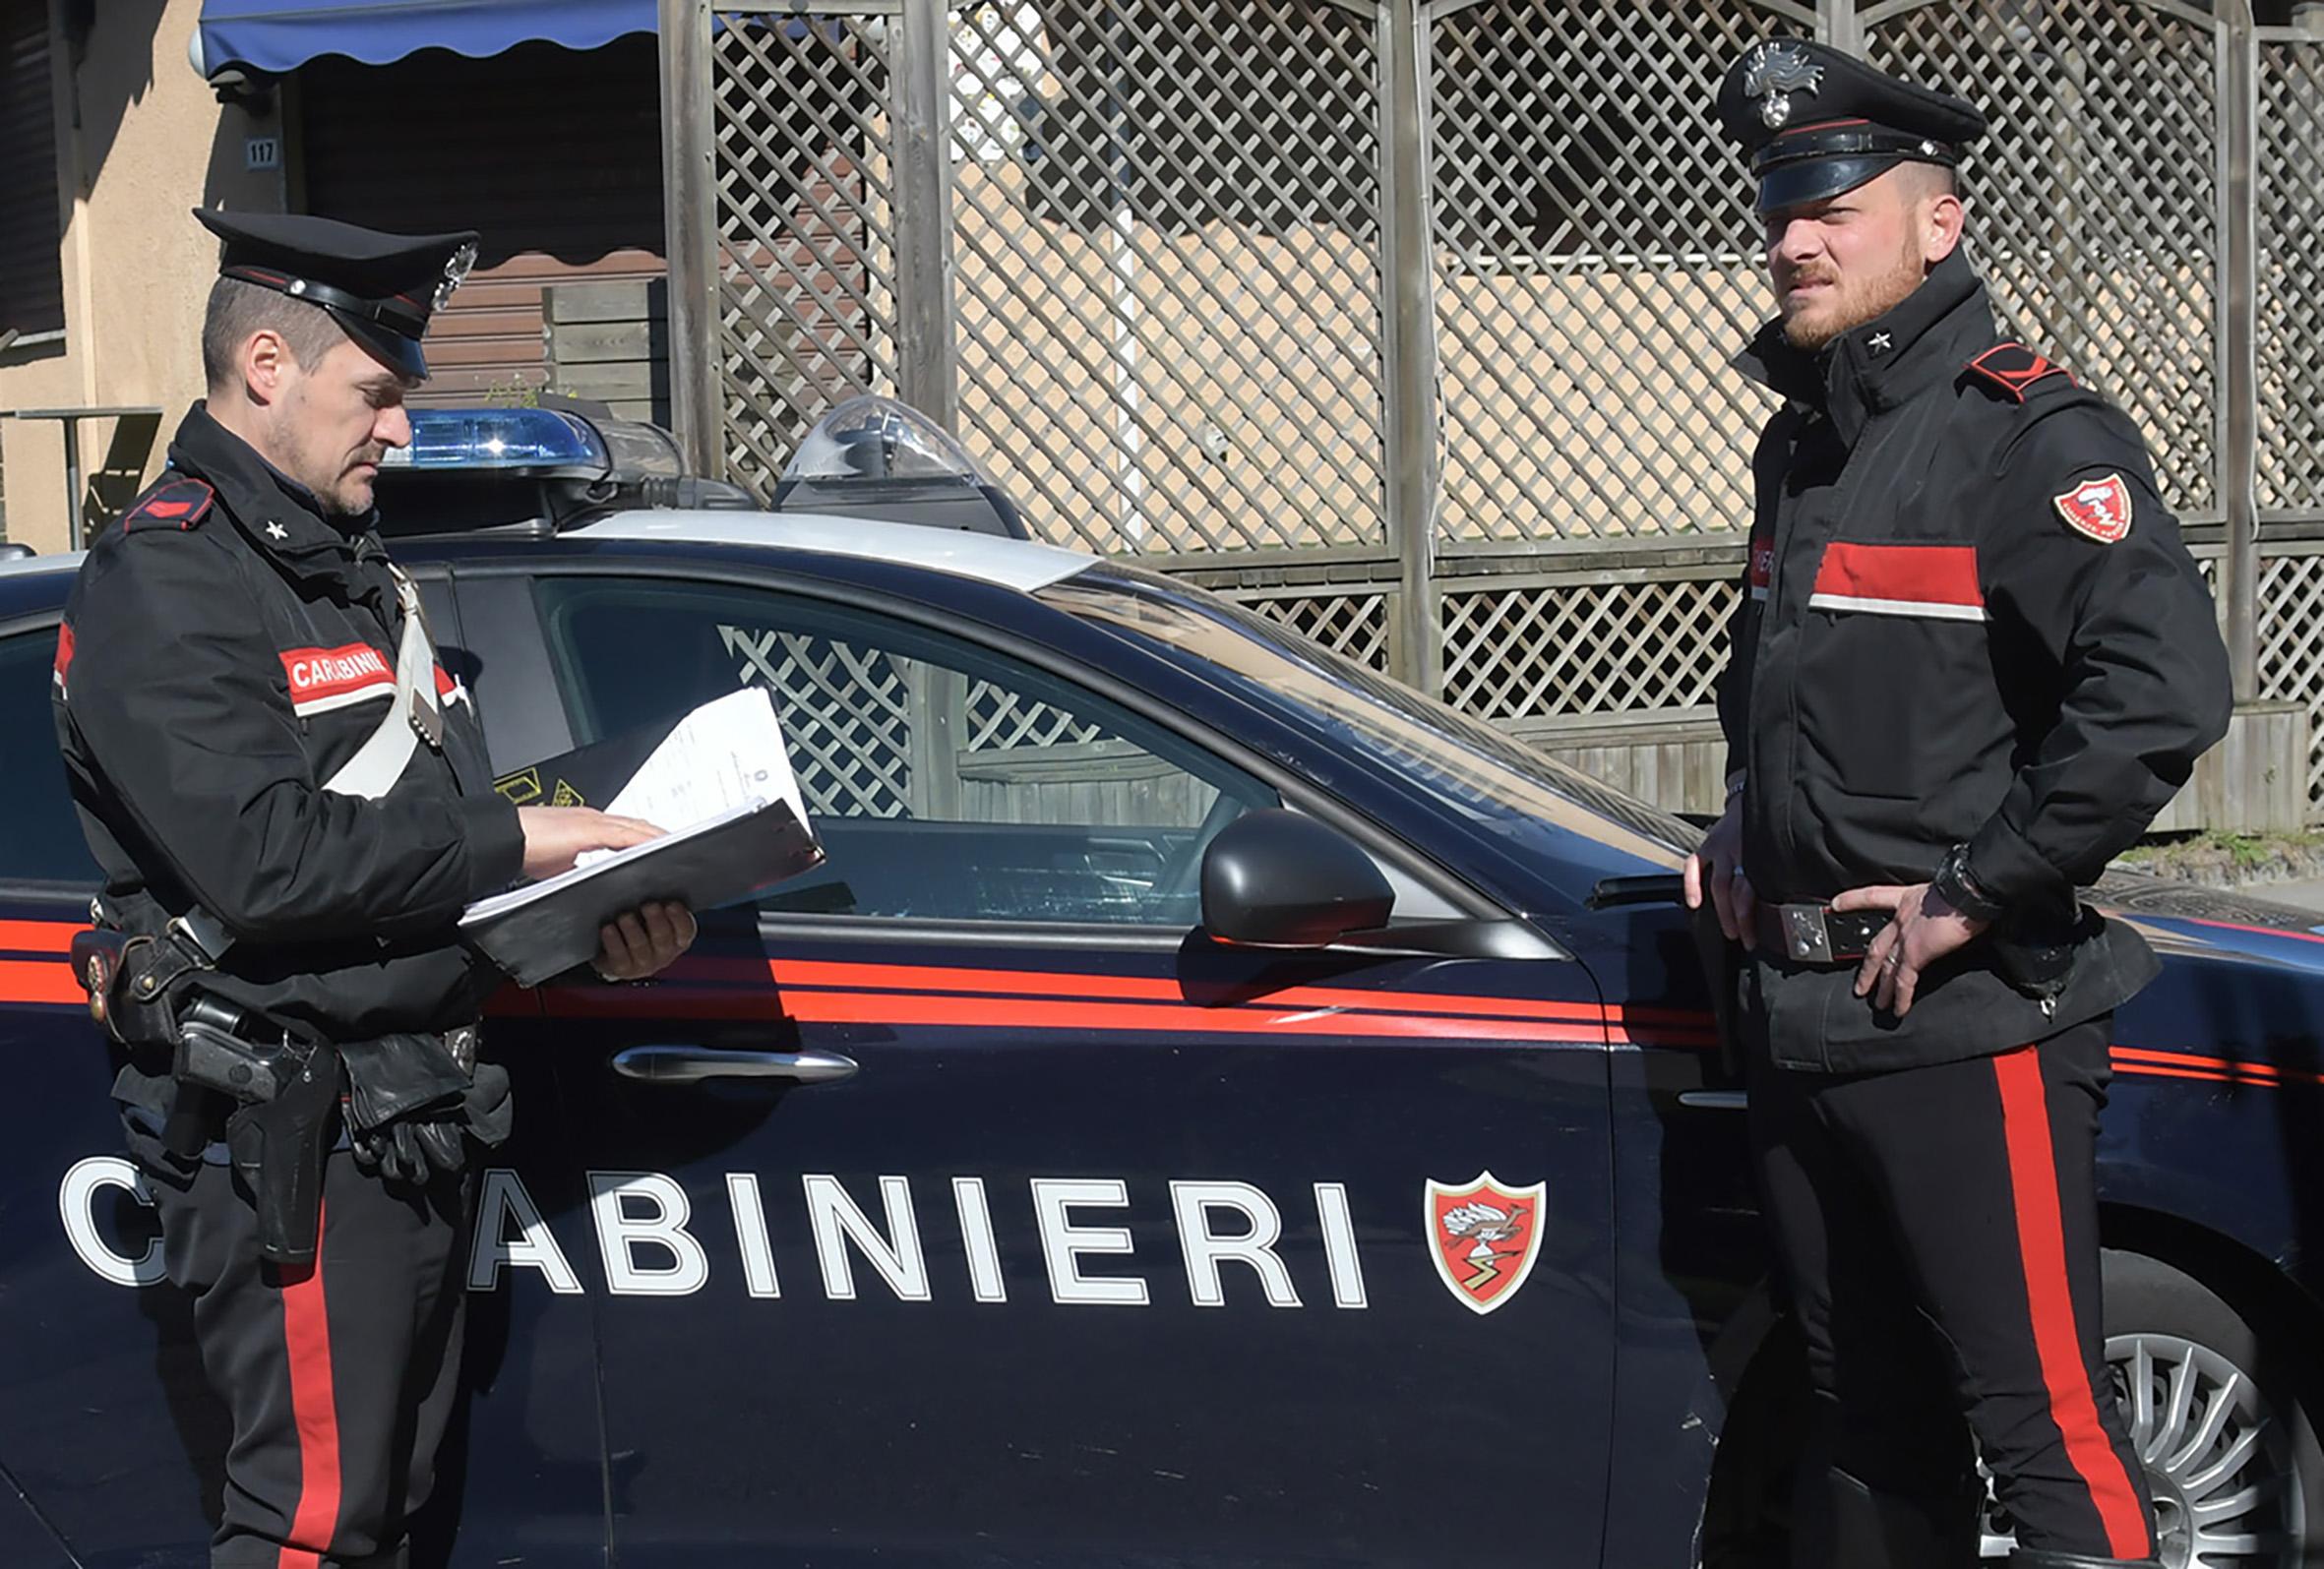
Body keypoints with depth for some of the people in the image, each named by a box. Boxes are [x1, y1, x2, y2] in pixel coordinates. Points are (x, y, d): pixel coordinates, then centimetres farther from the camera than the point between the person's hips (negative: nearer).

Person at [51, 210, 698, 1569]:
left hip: (415, 1121, 10)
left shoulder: (355, 573, 19)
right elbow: (263, 858, -24)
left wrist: (600, 926, 1)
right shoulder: (166, 582, -12)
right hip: (285, 1135, -10)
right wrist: (510, 841, -17)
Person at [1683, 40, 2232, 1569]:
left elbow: (2163, 690, -26)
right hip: (1801, 1022, 8)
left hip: (1967, 1024, -8)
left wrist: (1973, 898, -21)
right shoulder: (1804, 442, 15)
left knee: (2047, 1428, -7)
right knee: (1871, 1422, 18)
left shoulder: (2027, 433, -12)